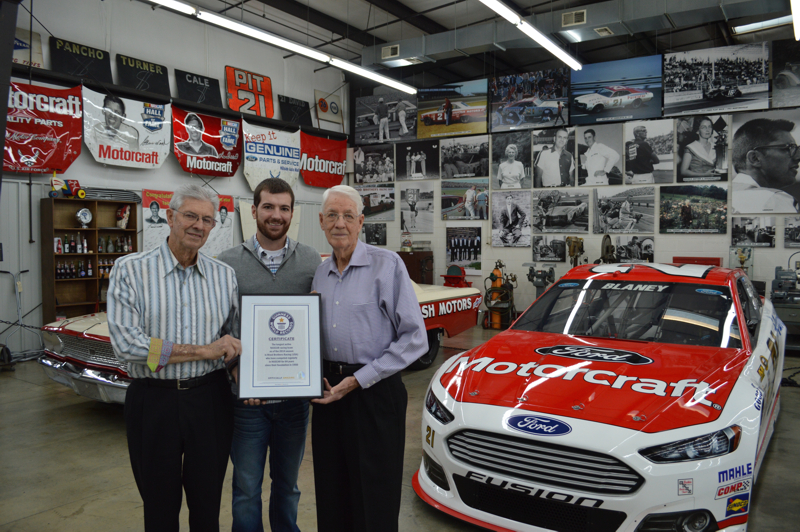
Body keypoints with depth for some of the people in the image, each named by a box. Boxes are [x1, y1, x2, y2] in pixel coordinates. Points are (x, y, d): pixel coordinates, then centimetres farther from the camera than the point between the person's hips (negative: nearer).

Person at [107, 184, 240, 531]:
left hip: (210, 399, 2)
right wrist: (203, 351, -17)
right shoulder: (130, 270, -6)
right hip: (152, 399, -2)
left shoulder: (225, 275, 3)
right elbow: (126, 345, -15)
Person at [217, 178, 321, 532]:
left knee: (287, 483, 19)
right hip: (247, 397, -1)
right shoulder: (228, 262, -3)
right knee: (246, 487, 11)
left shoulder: (312, 261, 0)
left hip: (295, 394, 2)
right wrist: (236, 369, -15)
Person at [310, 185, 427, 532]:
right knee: (331, 494, 15)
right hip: (329, 390, 6)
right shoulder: (319, 273, 10)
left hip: (374, 393, -5)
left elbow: (414, 338, -13)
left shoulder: (387, 265, -9)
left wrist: (359, 379, -14)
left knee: (374, 502, 5)